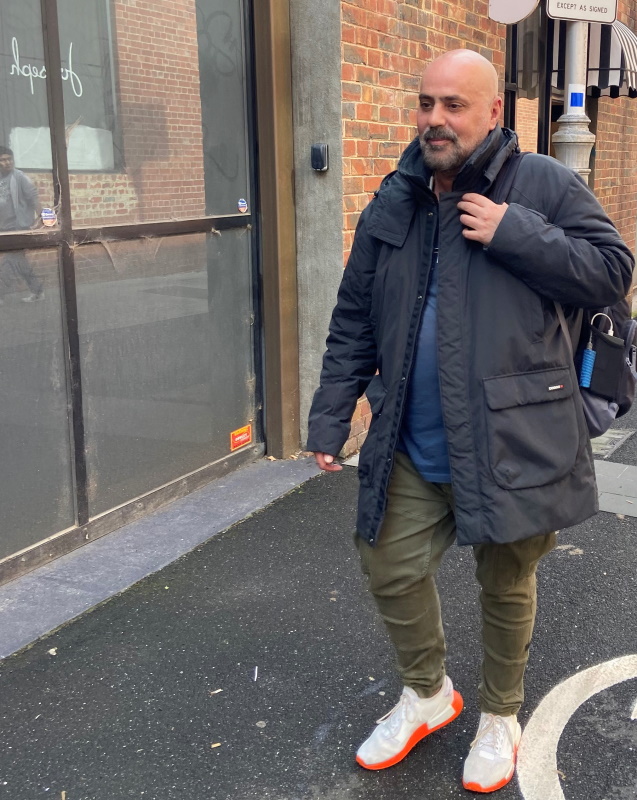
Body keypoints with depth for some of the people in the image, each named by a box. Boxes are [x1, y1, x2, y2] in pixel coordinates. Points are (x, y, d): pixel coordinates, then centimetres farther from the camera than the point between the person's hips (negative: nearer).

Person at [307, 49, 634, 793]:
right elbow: (353, 326, 8)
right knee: (391, 571, 10)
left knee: (506, 585, 12)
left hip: (512, 443, -3)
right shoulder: (390, 208, 6)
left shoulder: (543, 185, -5)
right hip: (412, 449, 4)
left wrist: (514, 234, -19)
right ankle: (427, 693, 38)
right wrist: (329, 420, 4)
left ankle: (499, 716, 38)